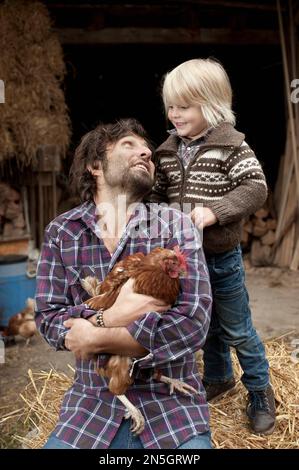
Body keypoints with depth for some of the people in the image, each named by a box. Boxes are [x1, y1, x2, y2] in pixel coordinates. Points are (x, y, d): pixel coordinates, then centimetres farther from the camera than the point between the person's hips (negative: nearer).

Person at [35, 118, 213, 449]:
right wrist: (107, 317, -23)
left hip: (171, 402, -1)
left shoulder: (175, 224, -5)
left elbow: (193, 322, -15)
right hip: (92, 402, 2)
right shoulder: (60, 232, 2)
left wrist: (96, 338, -15)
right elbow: (47, 319, -4)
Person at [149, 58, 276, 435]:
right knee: (206, 323, 21)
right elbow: (158, 193, 12)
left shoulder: (231, 146, -14)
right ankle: (219, 378, 43)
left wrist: (213, 212, -29)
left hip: (222, 256, -5)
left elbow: (255, 189, -19)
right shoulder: (168, 152, 2)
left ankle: (260, 391, 28)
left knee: (237, 329, 8)